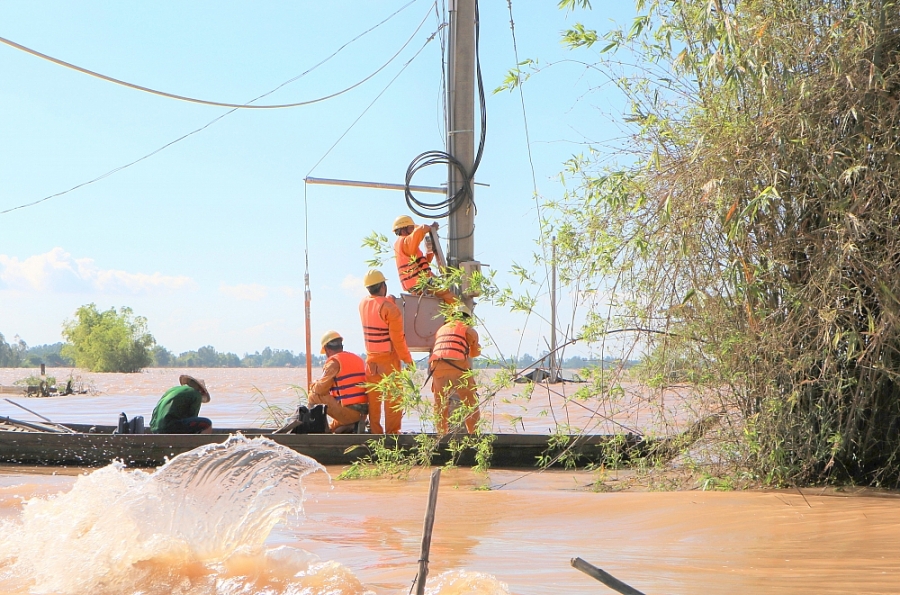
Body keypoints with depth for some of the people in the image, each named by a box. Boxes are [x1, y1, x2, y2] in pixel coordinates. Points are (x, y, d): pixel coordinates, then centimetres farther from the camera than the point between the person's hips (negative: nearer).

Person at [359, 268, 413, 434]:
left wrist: (388, 299, 22)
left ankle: (374, 431, 12)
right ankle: (392, 431, -1)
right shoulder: (389, 307, -17)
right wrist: (407, 359, -7)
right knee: (393, 397, 0)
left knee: (373, 398, 10)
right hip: (388, 358, -6)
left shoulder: (363, 304, 2)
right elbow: (397, 338, -15)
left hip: (371, 359, 6)